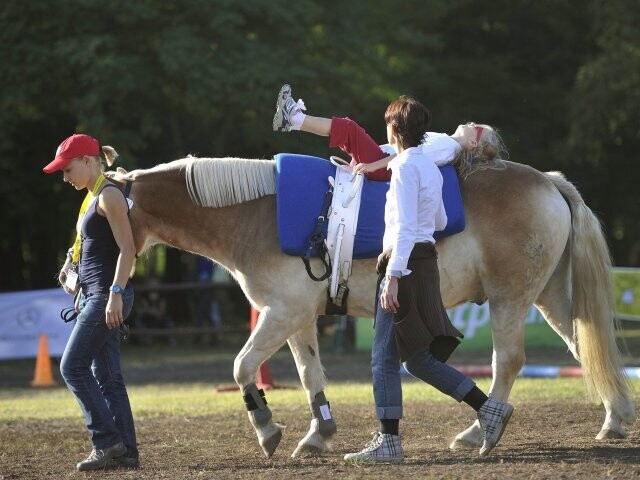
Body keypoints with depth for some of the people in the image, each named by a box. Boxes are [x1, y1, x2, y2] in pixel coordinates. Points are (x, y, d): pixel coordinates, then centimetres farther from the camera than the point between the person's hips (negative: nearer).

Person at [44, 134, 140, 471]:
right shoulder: (94, 198, 18)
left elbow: (127, 248, -17)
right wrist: (79, 282, 19)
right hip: (93, 295, 10)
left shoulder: (109, 196, -11)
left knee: (73, 367, -11)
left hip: (106, 295, -10)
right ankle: (125, 452, 8)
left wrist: (115, 294, -24)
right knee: (107, 376, 8)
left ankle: (107, 441, -9)